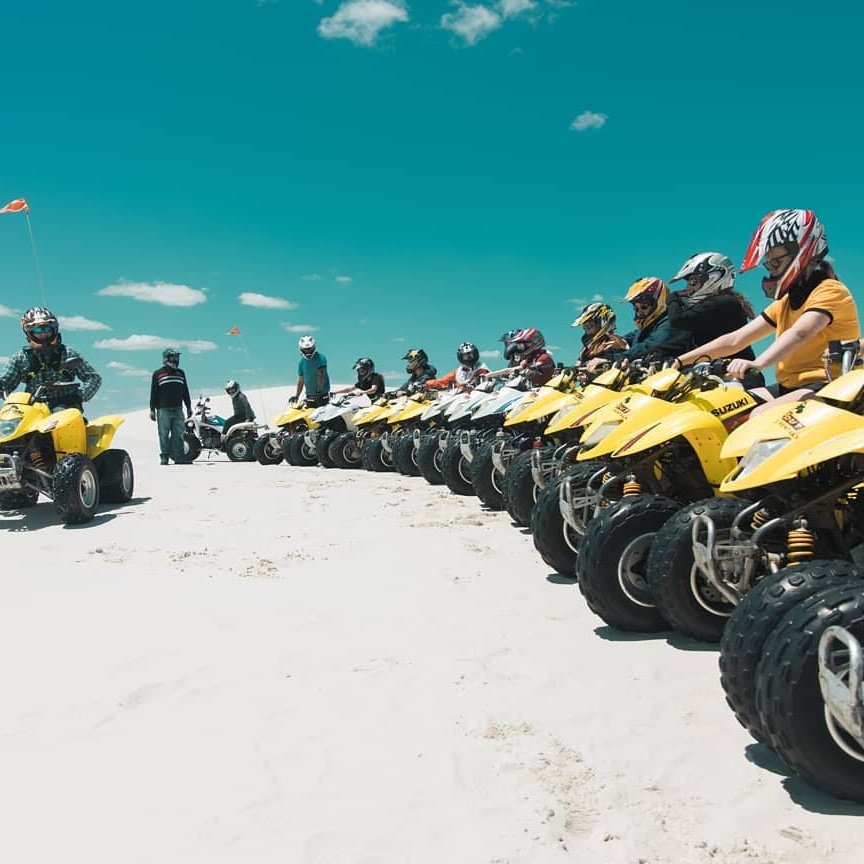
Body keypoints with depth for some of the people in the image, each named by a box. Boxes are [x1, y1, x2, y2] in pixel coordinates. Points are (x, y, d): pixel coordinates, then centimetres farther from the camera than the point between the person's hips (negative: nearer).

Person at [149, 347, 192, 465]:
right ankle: (164, 457, 3)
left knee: (178, 434, 0)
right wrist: (152, 410, -2)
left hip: (178, 409, 4)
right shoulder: (158, 374, 4)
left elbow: (185, 392, 20)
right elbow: (153, 393, 3)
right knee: (164, 435, -1)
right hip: (163, 410, -3)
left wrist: (189, 407, 17)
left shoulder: (180, 373, 16)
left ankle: (179, 457, 1)